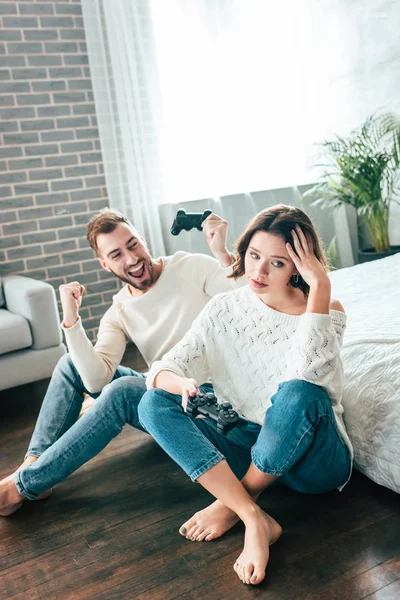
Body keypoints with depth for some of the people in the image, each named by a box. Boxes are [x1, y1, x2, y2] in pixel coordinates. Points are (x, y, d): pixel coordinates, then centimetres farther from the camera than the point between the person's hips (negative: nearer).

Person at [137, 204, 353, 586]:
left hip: (313, 459, -3)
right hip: (248, 447, 4)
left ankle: (232, 505, -12)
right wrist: (181, 383, -31)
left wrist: (321, 285, -28)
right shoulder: (224, 309, 0)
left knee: (298, 393, -37)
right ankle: (255, 520, -26)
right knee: (153, 404, -16)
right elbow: (162, 370, -7)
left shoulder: (326, 311, -8)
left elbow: (307, 371, -31)